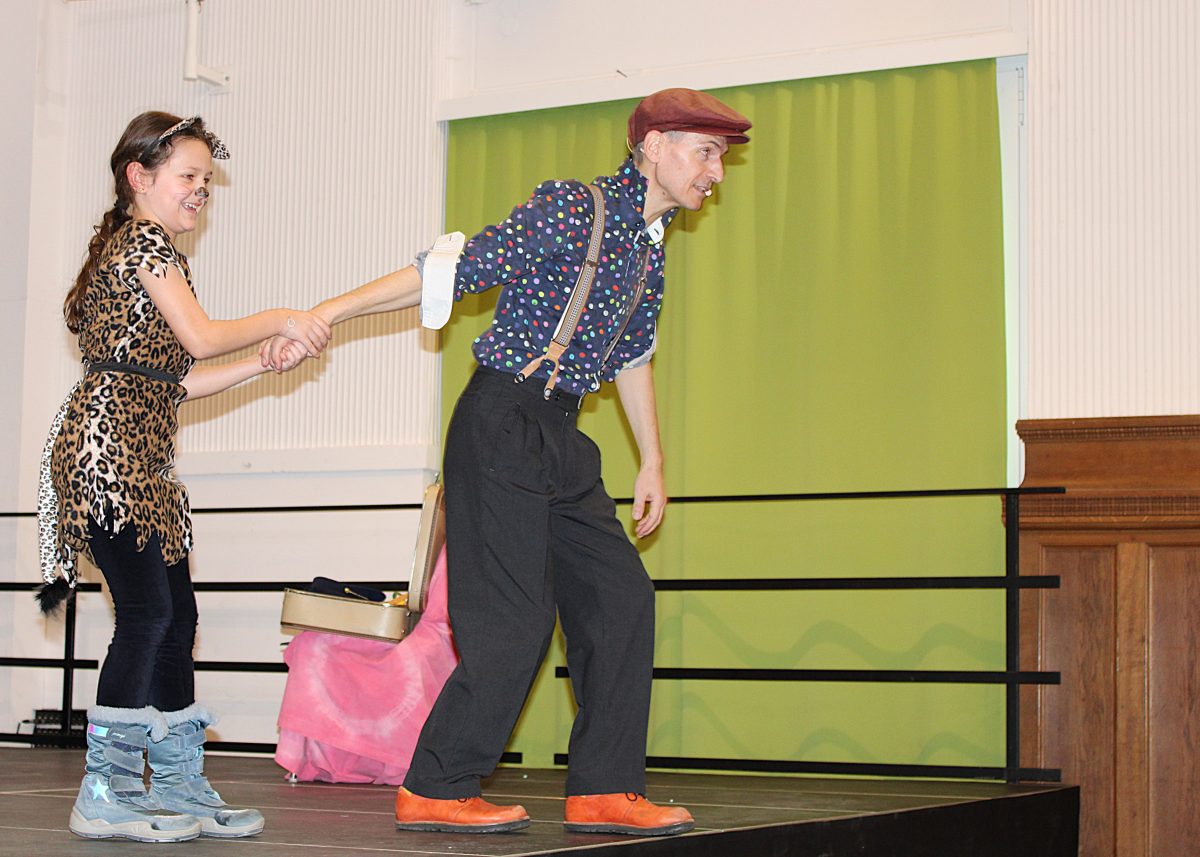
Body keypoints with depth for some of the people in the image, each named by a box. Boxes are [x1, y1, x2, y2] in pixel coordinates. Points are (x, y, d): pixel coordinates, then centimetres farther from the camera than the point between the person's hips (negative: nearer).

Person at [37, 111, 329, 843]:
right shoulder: (145, 241, -3)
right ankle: (106, 795, -12)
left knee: (176, 616, 8)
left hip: (142, 465, 10)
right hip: (110, 447, -10)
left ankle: (178, 787, 11)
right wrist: (280, 320, 2)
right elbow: (201, 338, -12)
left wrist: (268, 362, 13)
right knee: (148, 611, -14)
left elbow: (175, 382, 19)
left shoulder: (131, 250, 26)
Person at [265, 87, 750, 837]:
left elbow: (632, 355, 25)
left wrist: (652, 462, 28)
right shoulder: (574, 209, -13)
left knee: (620, 595, 4)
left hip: (560, 436, 9)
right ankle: (435, 791, 2)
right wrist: (327, 313, -14)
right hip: (503, 424, -9)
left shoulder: (650, 243, 14)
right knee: (516, 616, -10)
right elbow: (454, 270, -14)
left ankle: (605, 789, 10)